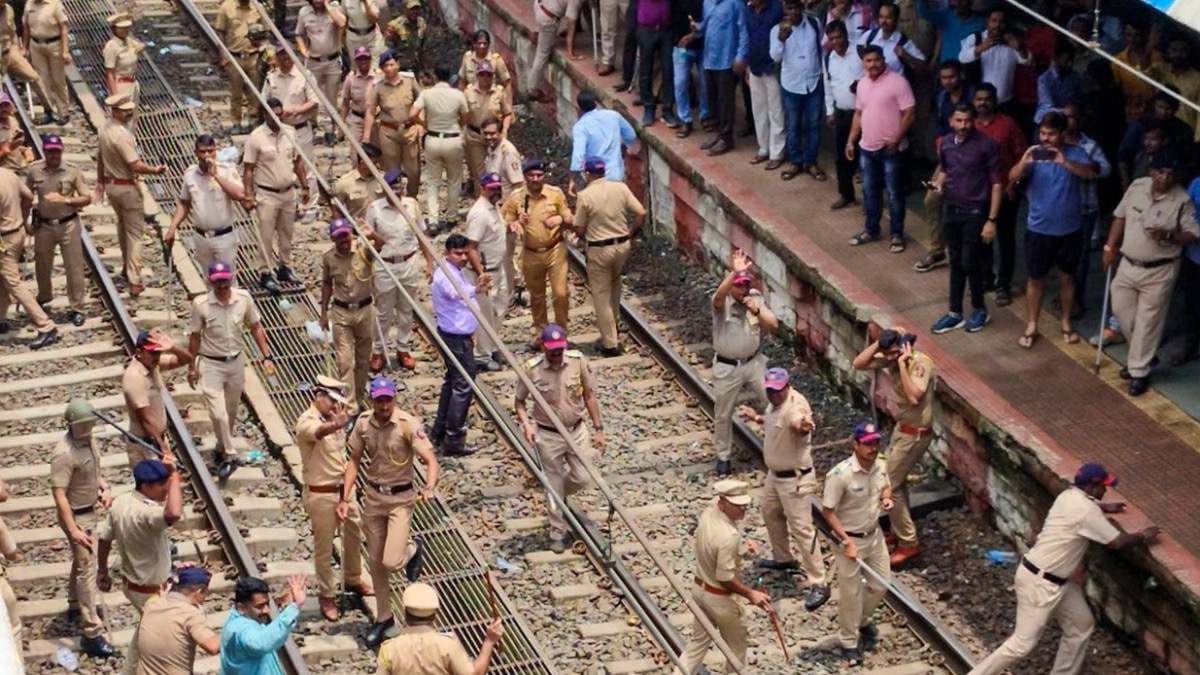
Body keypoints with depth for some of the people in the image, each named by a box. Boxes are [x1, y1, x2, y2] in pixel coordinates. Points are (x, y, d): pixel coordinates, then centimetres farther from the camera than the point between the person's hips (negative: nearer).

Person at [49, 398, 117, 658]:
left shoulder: (89, 440, -3)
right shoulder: (64, 454, -30)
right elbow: (59, 494, -30)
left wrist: (105, 487, -2)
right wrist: (73, 530, -32)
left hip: (90, 511, 9)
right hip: (76, 516, -9)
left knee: (81, 561, 26)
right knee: (86, 568, -9)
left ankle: (76, 606, 48)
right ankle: (92, 633, -7)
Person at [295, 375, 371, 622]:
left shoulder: (331, 419, 4)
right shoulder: (307, 422, -22)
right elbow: (319, 432, -49)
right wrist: (336, 425, -69)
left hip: (344, 488, 8)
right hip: (321, 494, -8)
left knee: (354, 534, 21)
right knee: (324, 547, 5)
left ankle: (353, 580, 42)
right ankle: (326, 595, 20)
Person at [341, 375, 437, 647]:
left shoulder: (408, 424, -18)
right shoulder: (363, 423, -5)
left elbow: (430, 461, -25)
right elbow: (354, 461, 6)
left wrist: (429, 487, -44)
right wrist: (345, 497, -1)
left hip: (401, 498, -4)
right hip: (373, 497, 4)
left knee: (391, 561, -15)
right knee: (375, 562, 12)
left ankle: (412, 549, 22)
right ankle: (383, 617, 29)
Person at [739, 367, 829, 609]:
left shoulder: (795, 405, -30)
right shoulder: (775, 402, 0)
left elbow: (800, 422, -56)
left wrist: (803, 426, -77)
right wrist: (757, 419, 20)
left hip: (795, 478, -10)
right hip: (774, 474, 10)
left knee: (801, 529, -8)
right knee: (771, 514, 28)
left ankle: (819, 584, -3)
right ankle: (783, 558, 51)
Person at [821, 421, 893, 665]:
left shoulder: (881, 465, -9)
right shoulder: (840, 475, -29)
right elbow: (827, 511, -21)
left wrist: (886, 497, -11)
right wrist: (847, 542, -23)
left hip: (874, 535, 6)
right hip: (849, 538, -6)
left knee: (881, 583, 19)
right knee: (851, 593, 7)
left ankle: (864, 620, 47)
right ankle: (848, 641, 27)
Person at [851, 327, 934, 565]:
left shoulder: (921, 363, -26)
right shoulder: (890, 358, -3)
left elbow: (913, 397, -37)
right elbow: (858, 364, -5)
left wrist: (902, 363, -33)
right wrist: (880, 342, -13)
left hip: (915, 433, -9)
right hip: (902, 428, 9)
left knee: (888, 486, -5)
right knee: (896, 480, 22)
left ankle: (908, 543, 3)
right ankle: (900, 531, 38)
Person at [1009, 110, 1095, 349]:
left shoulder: (1075, 153, -8)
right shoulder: (1034, 154, -8)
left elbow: (1089, 173, -27)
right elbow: (1012, 177, -20)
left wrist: (1066, 162, -44)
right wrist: (1023, 162, -42)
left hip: (1069, 229, 0)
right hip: (1038, 229, 0)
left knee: (1066, 276, 15)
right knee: (1036, 278, 9)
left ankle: (1066, 323, 31)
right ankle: (1031, 327, 21)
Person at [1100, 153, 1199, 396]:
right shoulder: (1137, 187, -3)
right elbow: (1120, 216, 9)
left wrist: (1168, 236, -30)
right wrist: (1110, 247, 4)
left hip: (1159, 272, -5)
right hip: (1128, 265, 5)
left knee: (1148, 322, 2)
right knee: (1121, 309, 13)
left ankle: (1139, 372, 13)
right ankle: (1142, 356, 35)